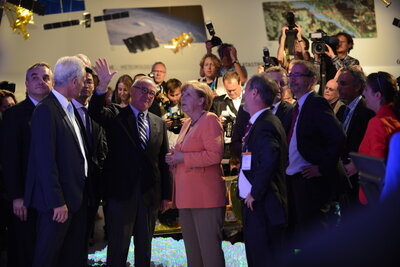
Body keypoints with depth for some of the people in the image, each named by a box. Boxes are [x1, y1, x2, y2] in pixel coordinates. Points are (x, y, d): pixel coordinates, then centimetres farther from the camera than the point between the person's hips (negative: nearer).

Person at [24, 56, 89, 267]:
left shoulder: (69, 108, 11)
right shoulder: (46, 110, -17)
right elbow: (45, 160, -21)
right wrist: (57, 202, -22)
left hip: (77, 197, 9)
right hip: (59, 201, -9)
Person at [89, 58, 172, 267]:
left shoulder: (159, 124, 11)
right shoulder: (115, 115, 1)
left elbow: (163, 161, 10)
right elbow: (95, 113, -21)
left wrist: (166, 195, 8)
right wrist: (102, 87, -37)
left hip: (149, 194, 4)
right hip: (121, 192, -4)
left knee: (144, 248, 12)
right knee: (117, 247, 1)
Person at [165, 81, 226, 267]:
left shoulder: (210, 120, -8)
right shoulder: (187, 124, 19)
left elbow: (215, 154, -19)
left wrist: (182, 157, -15)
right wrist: (173, 159, 9)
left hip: (205, 196, -9)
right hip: (186, 197, 9)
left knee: (209, 249, -6)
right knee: (192, 250, 13)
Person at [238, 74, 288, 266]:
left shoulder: (264, 125, -17)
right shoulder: (261, 122, 16)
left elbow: (269, 160, -29)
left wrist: (255, 194, -21)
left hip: (262, 205, -10)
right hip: (254, 202, 10)